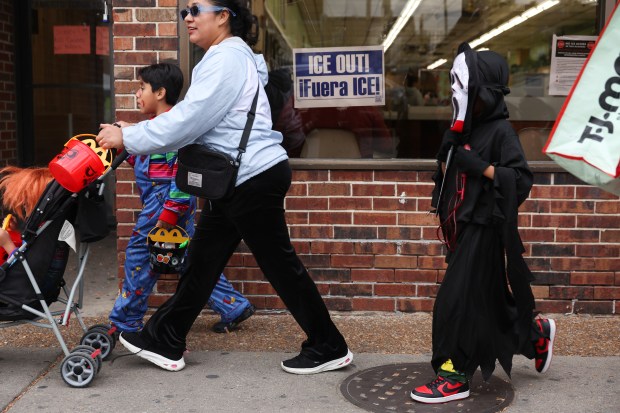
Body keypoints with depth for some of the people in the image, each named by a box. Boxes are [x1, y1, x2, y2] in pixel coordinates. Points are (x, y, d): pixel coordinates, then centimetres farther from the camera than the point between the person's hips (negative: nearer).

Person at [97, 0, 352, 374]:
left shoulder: (227, 58, -13)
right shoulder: (226, 58, 20)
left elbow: (188, 121, -19)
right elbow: (194, 119, 18)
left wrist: (127, 138, -10)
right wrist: (134, 135, 9)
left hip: (254, 178, -11)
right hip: (238, 181, 11)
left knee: (280, 265, -2)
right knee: (202, 261, 14)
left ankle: (330, 348, 11)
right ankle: (164, 341, 25)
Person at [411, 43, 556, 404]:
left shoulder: (500, 131, -12)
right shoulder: (464, 130, 10)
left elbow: (521, 180, -19)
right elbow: (449, 172, 19)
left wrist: (479, 166, -23)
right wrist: (446, 157, -1)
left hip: (484, 230, -8)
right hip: (463, 228, 8)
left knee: (456, 302, -7)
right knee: (488, 303, 17)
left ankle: (456, 376, 5)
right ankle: (538, 333, 38)